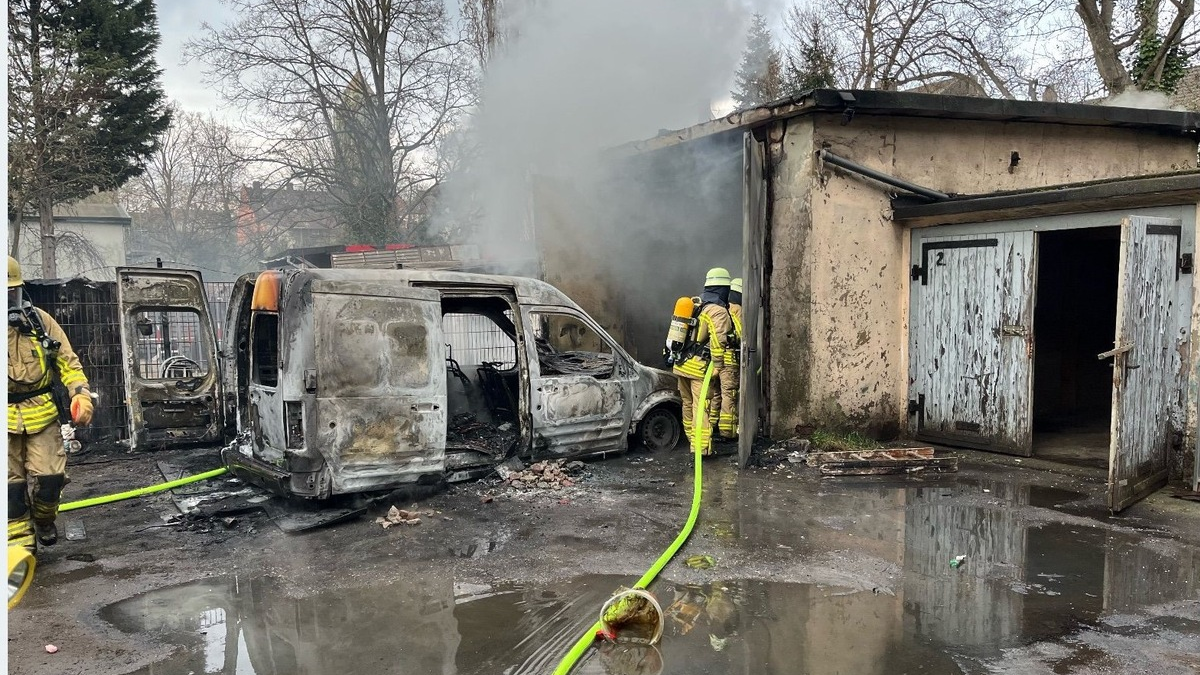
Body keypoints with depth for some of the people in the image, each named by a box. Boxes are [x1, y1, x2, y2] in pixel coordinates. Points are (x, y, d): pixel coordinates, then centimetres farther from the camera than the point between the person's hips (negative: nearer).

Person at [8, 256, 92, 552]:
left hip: (42, 416, 1)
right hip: (6, 421, -1)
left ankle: (44, 519, 30)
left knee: (49, 478, -1)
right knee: (11, 484, 3)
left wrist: (81, 394, -10)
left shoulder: (40, 321, 2)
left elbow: (68, 362, 5)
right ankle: (20, 545, 15)